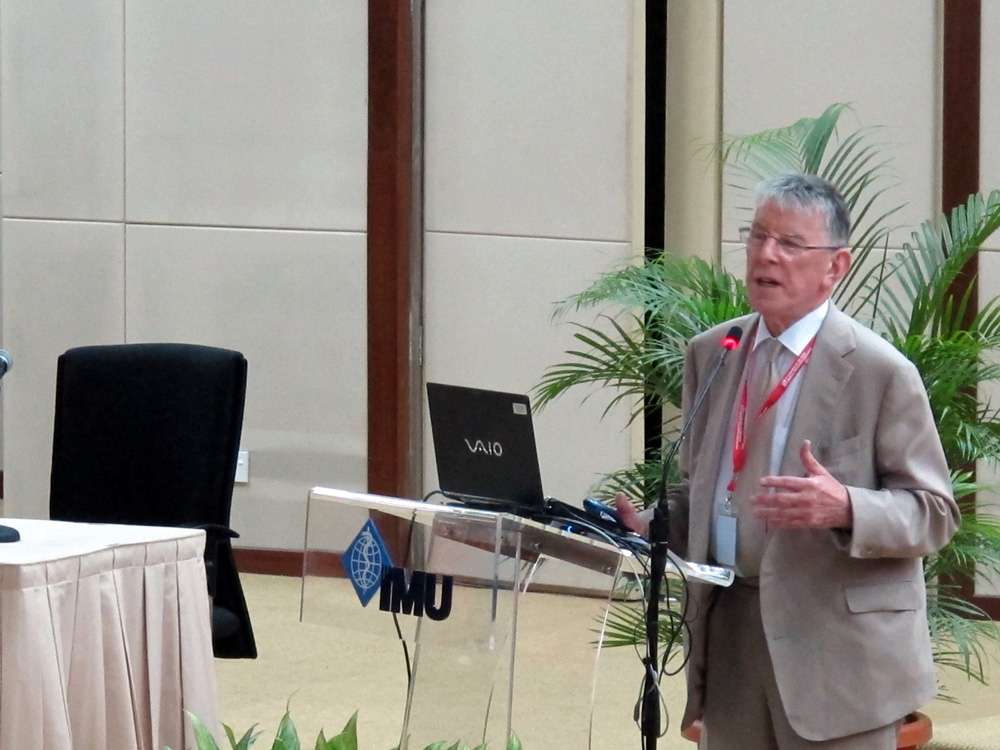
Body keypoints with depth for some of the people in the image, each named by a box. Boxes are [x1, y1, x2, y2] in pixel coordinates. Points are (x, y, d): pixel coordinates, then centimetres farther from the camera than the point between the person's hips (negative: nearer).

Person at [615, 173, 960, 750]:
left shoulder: (880, 371, -8)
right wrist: (651, 523, 1)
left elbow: (935, 513, -8)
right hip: (726, 631, 6)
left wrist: (846, 509, -26)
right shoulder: (711, 352, 11)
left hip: (836, 648, -6)